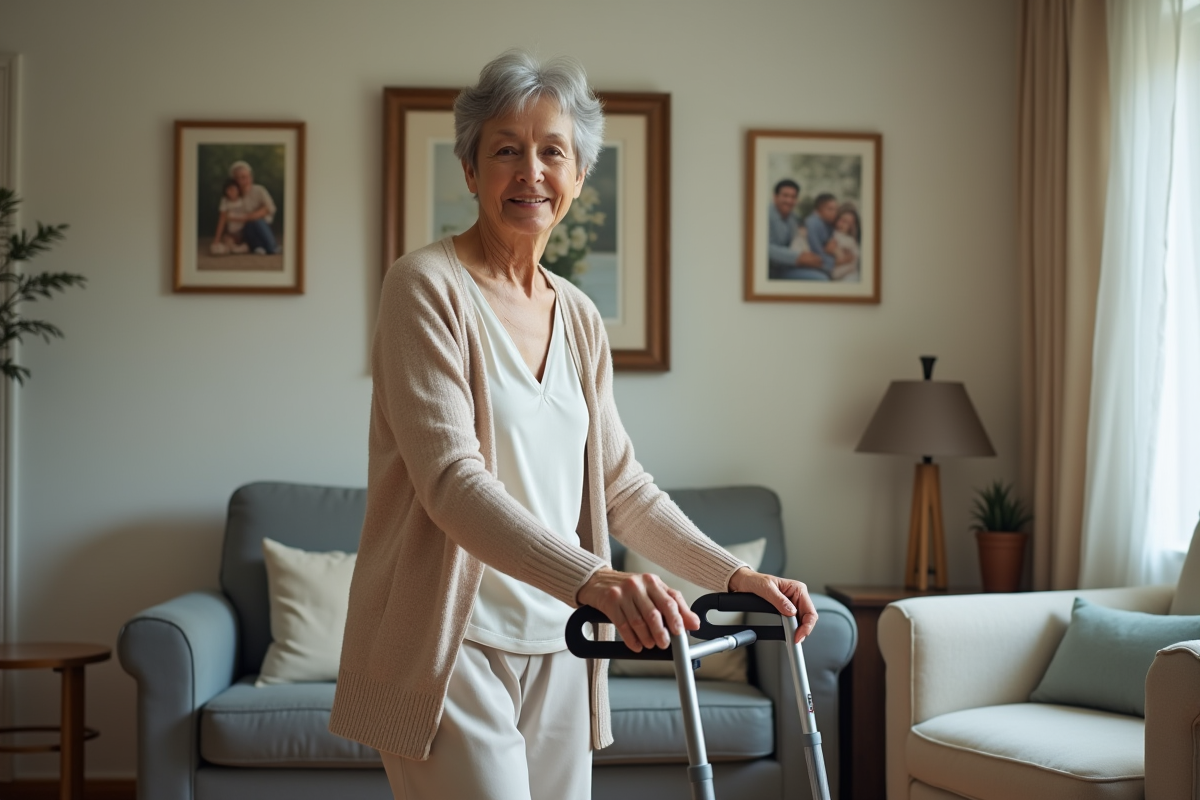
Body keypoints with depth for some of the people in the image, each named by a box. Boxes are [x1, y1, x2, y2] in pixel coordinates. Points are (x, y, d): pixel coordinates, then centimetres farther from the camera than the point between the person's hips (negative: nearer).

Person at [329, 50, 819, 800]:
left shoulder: (579, 317, 12)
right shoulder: (429, 287, -9)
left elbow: (621, 485, 14)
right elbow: (452, 483, -21)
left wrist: (736, 574, 2)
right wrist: (594, 581, -33)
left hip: (556, 650, 7)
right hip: (451, 651, -6)